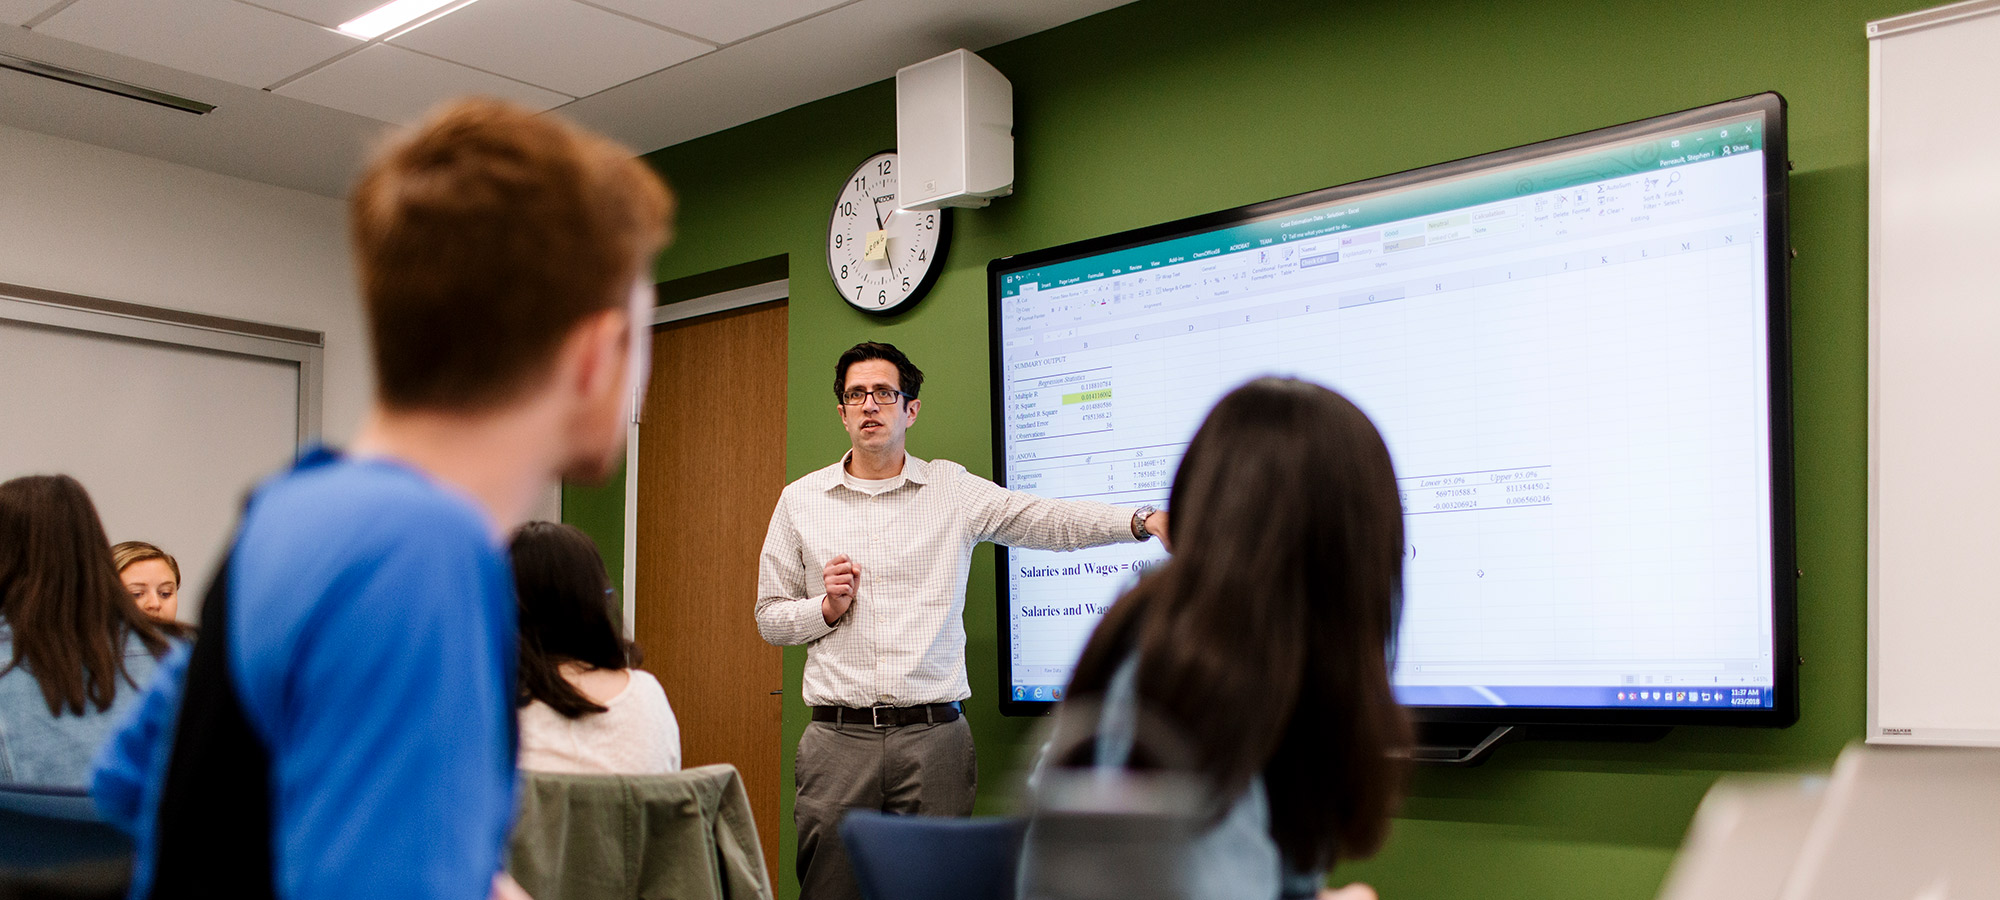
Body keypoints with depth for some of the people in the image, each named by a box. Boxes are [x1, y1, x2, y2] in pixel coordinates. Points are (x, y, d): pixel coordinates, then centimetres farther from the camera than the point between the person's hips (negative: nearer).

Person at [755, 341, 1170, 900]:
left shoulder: (954, 491, 6)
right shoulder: (800, 501, 9)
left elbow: (1053, 521, -4)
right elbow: (769, 618, 13)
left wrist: (1143, 521, -19)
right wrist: (826, 608, -6)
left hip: (934, 734, 0)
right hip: (839, 737, 1)